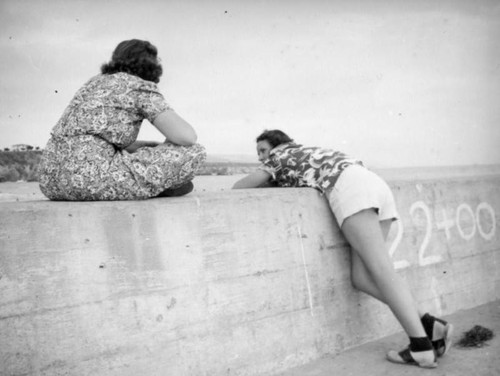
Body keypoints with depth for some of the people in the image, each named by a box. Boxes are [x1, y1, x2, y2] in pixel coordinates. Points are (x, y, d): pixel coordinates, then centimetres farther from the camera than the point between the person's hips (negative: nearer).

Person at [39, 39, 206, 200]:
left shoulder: (95, 81, 26)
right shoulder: (141, 87, 5)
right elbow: (188, 136, -5)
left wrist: (141, 146, 26)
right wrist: (165, 148, 17)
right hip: (90, 176, -9)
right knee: (194, 152, -4)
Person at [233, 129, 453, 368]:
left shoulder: (281, 154, 20)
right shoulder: (308, 155, 39)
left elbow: (239, 187, 16)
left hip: (350, 188, -8)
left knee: (381, 269, -15)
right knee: (362, 278, 1)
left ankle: (422, 347, -23)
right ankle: (431, 326, -9)